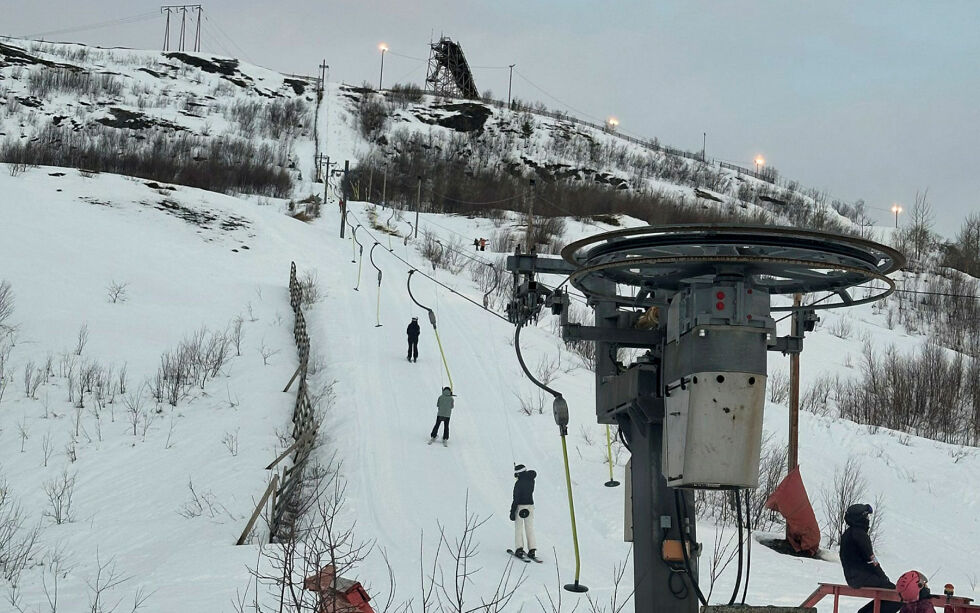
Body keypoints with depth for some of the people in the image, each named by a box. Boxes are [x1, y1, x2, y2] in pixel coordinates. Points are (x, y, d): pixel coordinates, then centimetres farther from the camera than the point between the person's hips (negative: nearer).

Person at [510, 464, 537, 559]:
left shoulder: (518, 484, -17)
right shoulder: (531, 480, 0)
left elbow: (516, 499, -17)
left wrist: (512, 511, -14)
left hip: (520, 506, -5)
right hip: (530, 506, 5)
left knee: (518, 528, 3)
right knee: (530, 528, 8)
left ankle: (519, 549, -5)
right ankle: (531, 550, 2)